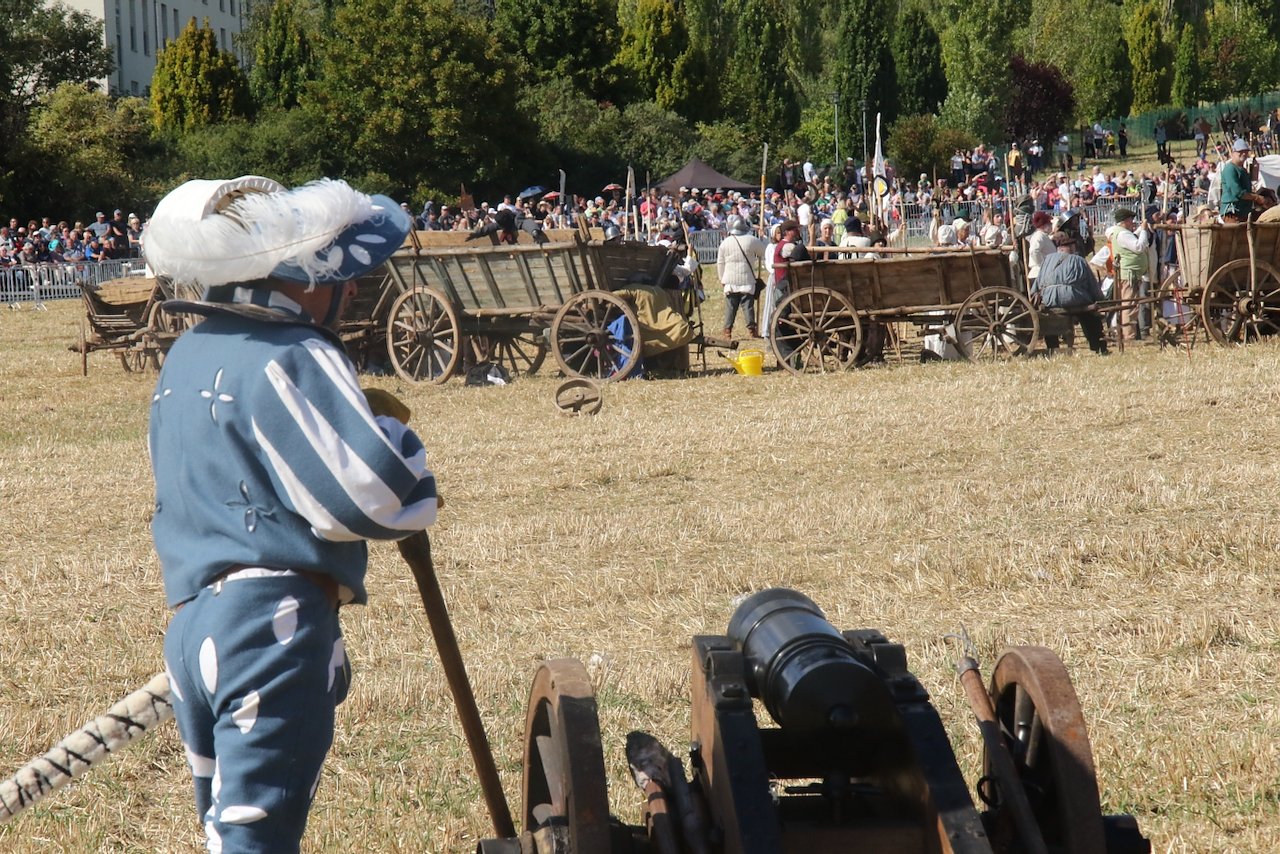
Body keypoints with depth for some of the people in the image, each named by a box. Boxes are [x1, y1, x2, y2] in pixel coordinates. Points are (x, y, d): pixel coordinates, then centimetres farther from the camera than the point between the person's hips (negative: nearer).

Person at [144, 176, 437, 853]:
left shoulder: (187, 355, 15)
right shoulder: (292, 359, -13)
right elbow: (385, 500, -19)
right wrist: (388, 427, 2)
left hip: (191, 624, 9)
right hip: (274, 625, -9)